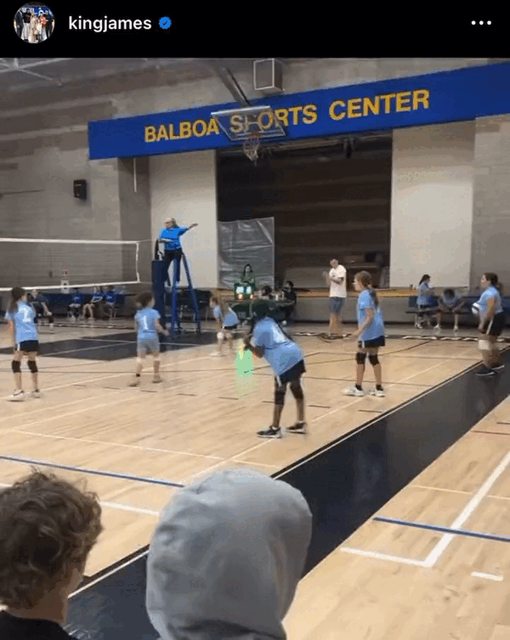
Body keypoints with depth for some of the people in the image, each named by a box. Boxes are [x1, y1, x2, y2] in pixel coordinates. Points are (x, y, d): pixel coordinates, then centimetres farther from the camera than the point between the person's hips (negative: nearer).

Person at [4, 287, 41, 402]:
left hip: (22, 339, -4)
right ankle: (36, 390, 24)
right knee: (32, 362, 16)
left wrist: (14, 342, 6)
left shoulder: (12, 308, 8)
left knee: (16, 363, 2)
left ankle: (19, 392, -6)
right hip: (34, 338, 4)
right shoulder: (28, 307, 17)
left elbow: (12, 327, 4)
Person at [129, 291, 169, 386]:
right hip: (152, 337, -3)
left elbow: (137, 328, 14)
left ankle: (137, 377, -19)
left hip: (141, 337, 3)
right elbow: (157, 326, -11)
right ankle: (156, 376, 24)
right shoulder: (154, 312, -4)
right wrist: (164, 331, 5)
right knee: (156, 356, 17)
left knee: (140, 357, -3)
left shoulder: (138, 313, 10)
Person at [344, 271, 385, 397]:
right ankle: (379, 388, 13)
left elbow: (370, 316, -20)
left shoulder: (364, 295, -14)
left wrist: (359, 331, -21)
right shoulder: (370, 293, 13)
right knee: (373, 358, 12)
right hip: (376, 332, 9)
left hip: (369, 333, -9)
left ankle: (358, 388, 10)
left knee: (360, 358, 2)